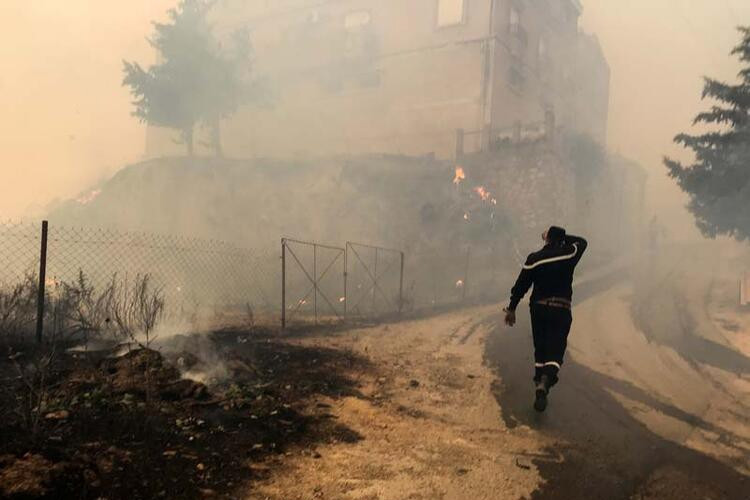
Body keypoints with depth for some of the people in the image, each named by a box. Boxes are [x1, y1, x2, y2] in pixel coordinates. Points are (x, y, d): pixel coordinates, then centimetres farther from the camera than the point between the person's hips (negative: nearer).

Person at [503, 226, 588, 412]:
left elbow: (521, 284, 1)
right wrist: (561, 238, 22)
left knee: (540, 350, 16)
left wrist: (511, 308, 9)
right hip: (561, 311, -1)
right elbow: (582, 242, 22)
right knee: (555, 352, -6)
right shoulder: (569, 254, -1)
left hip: (538, 309, 2)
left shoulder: (534, 259, 0)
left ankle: (539, 384, 17)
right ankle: (545, 383, -30)